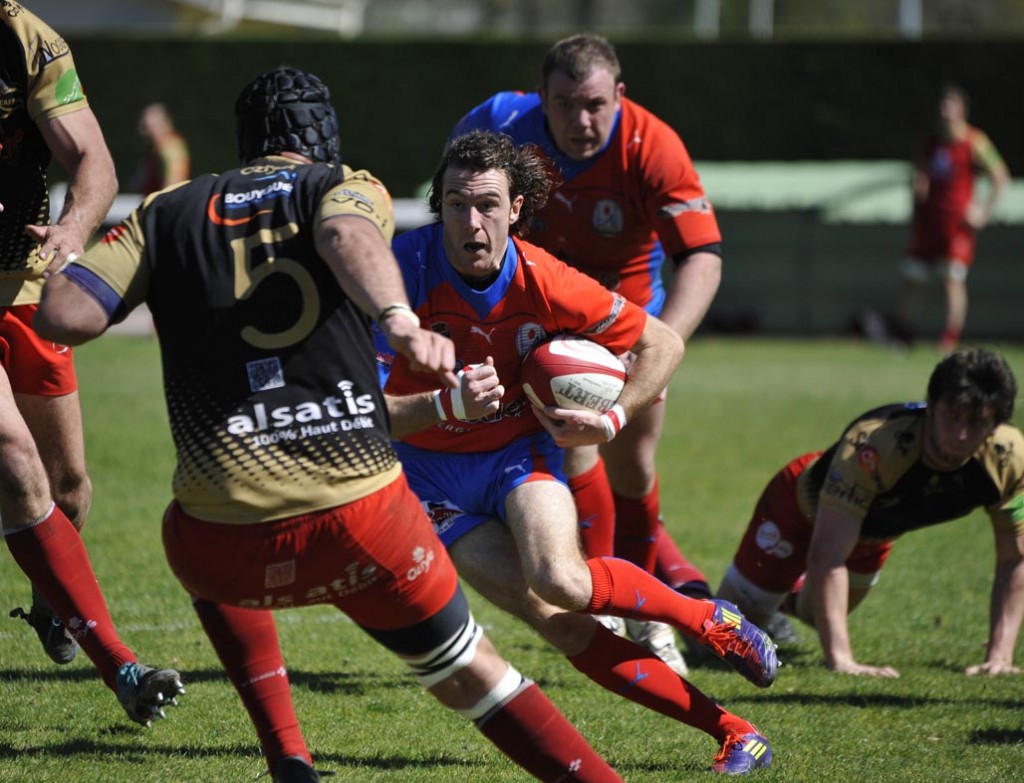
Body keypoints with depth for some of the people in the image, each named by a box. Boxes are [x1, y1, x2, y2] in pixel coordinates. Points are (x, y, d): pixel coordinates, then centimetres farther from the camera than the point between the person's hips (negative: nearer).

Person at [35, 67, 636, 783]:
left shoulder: (167, 213, 12)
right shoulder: (351, 186, 9)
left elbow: (62, 315, 0)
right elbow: (348, 234, -17)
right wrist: (399, 318, -35)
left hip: (228, 542, 1)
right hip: (364, 520, -1)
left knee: (209, 568, 37)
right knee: (466, 670, 19)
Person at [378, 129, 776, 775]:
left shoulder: (543, 282, -18)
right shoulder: (405, 273, -23)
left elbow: (663, 342, -2)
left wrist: (614, 420, -14)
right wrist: (448, 405, -40)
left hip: (519, 448, 0)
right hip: (429, 472, 0)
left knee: (560, 581, -30)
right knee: (562, 626, -16)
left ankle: (711, 621, -4)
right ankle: (731, 730, -12)